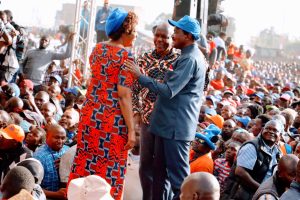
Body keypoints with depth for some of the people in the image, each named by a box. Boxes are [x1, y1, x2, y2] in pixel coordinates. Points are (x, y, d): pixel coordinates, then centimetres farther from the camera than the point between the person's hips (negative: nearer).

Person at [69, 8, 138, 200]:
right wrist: (131, 129, -14)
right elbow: (124, 96, -17)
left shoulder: (98, 49, 7)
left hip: (91, 114, 7)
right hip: (112, 121, -7)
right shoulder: (125, 56, -14)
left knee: (85, 163, 14)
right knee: (109, 170, 4)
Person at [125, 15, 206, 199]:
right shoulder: (191, 56, 16)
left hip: (177, 125, -10)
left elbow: (168, 91, -24)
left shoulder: (190, 59, -18)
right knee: (160, 169, 16)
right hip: (170, 123, 10)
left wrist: (140, 76, -20)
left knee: (178, 174, -4)